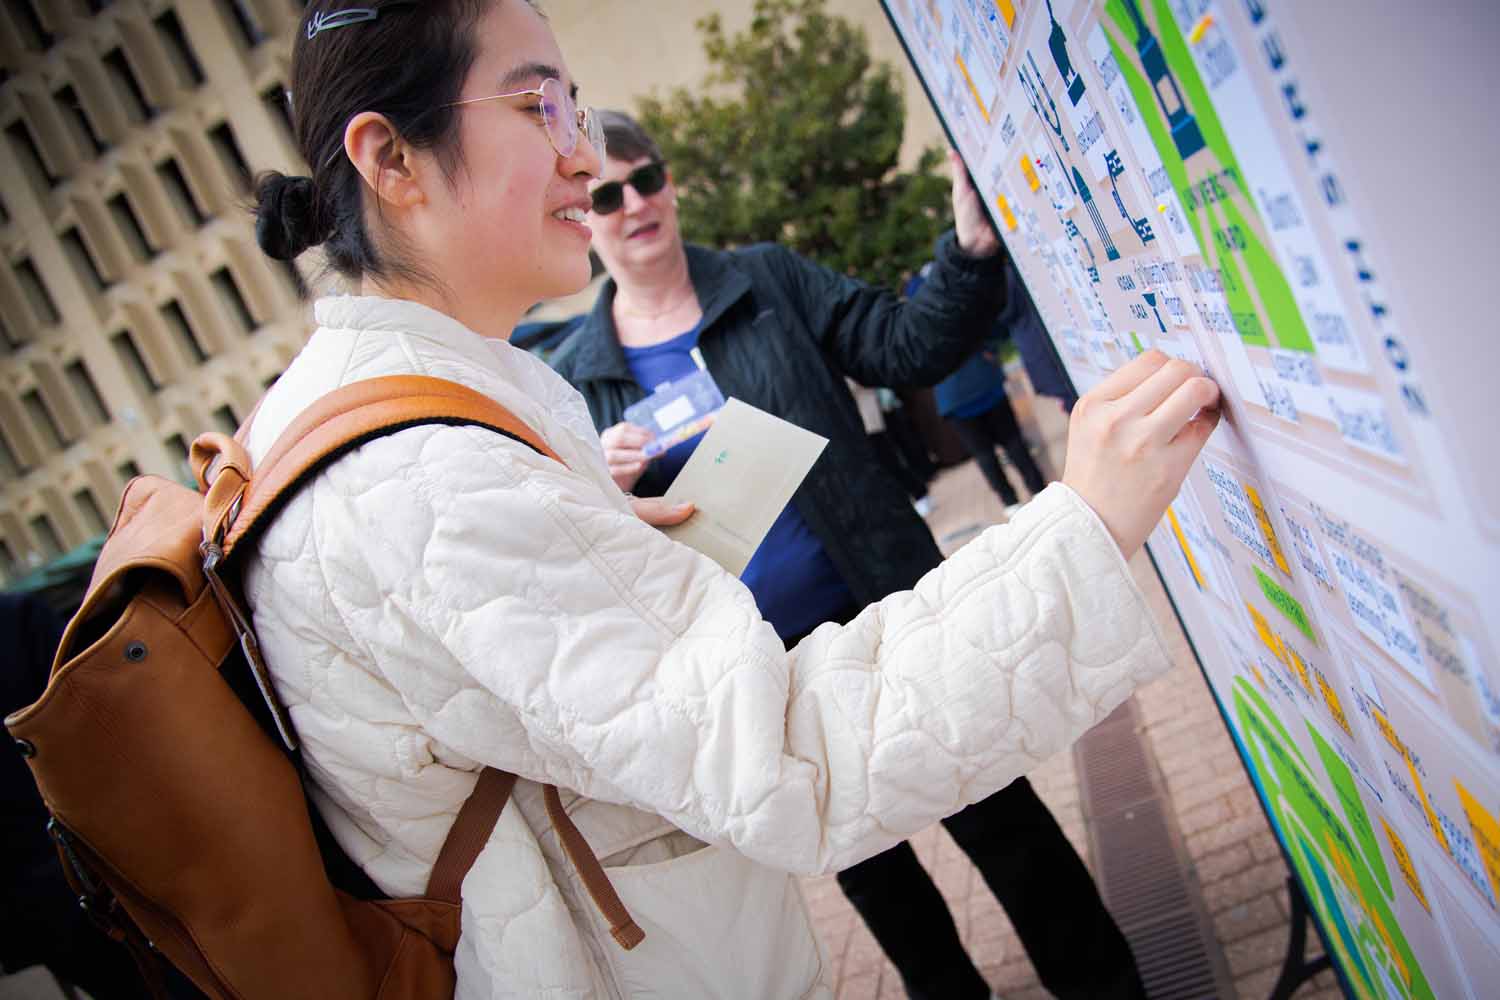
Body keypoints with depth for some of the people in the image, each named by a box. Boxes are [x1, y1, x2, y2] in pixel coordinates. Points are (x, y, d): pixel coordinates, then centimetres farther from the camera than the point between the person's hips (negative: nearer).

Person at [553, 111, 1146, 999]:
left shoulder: (769, 279, -1)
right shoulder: (574, 378, 2)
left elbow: (906, 347, -9)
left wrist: (972, 249, -25)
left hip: (881, 613, -1)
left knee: (991, 806, 9)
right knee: (861, 853, 20)